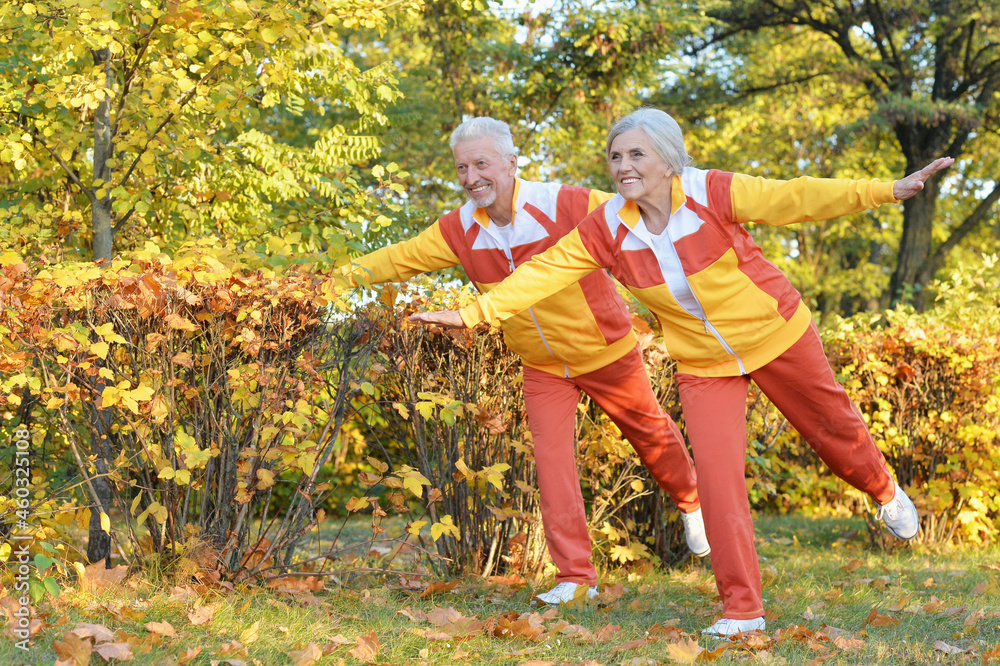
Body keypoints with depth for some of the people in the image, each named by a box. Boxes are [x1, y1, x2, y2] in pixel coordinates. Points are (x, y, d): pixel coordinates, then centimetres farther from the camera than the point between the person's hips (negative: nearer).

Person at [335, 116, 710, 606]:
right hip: (542, 368, 3)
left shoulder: (566, 206, -26)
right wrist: (341, 276, -7)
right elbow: (403, 257, -1)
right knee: (551, 459, -8)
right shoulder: (460, 230, -12)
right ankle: (574, 577, -2)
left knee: (649, 433, 16)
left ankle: (690, 503, 47)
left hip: (605, 351, -3)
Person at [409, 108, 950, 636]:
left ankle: (883, 490, 52)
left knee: (831, 425, 16)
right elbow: (542, 272, -16)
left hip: (775, 334, -2)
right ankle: (741, 609, 2)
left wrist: (887, 190, -38)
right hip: (703, 363, 2)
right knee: (716, 473, -9)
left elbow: (794, 198, -30)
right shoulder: (606, 228, -14)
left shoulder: (712, 193, -24)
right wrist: (471, 314, -24)